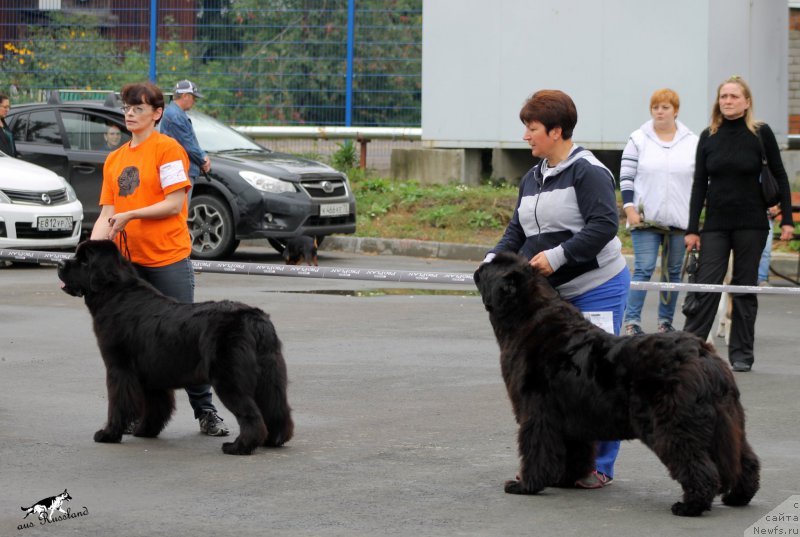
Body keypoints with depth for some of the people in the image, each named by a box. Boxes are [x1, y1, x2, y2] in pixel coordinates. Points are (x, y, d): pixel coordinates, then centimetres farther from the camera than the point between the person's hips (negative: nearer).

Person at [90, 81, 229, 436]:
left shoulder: (167, 148, -5)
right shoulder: (114, 159, 14)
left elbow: (174, 203, -12)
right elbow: (107, 214, 10)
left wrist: (130, 216, -17)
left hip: (168, 259, -6)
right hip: (128, 260, 6)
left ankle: (205, 410, 6)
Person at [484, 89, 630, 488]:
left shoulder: (588, 172, -10)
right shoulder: (532, 179, 15)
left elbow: (604, 226, -19)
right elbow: (517, 231, 16)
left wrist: (558, 255, -23)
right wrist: (495, 259, -2)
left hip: (597, 290, -8)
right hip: (553, 294, 8)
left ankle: (600, 466, 3)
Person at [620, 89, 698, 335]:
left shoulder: (692, 142, 7)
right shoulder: (639, 139, 2)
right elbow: (626, 176, 1)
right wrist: (629, 208, -8)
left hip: (680, 220, 3)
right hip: (646, 219, -3)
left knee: (673, 271, 7)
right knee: (643, 269, -10)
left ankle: (666, 322, 14)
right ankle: (632, 321, -9)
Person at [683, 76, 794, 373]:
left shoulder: (761, 134, -3)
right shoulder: (708, 137, 4)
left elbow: (779, 176, 2)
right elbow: (699, 184, 5)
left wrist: (787, 219, -3)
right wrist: (692, 229, 1)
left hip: (751, 224, -2)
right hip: (716, 224, 2)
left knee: (745, 288, 5)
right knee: (705, 285, -5)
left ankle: (741, 353, 12)